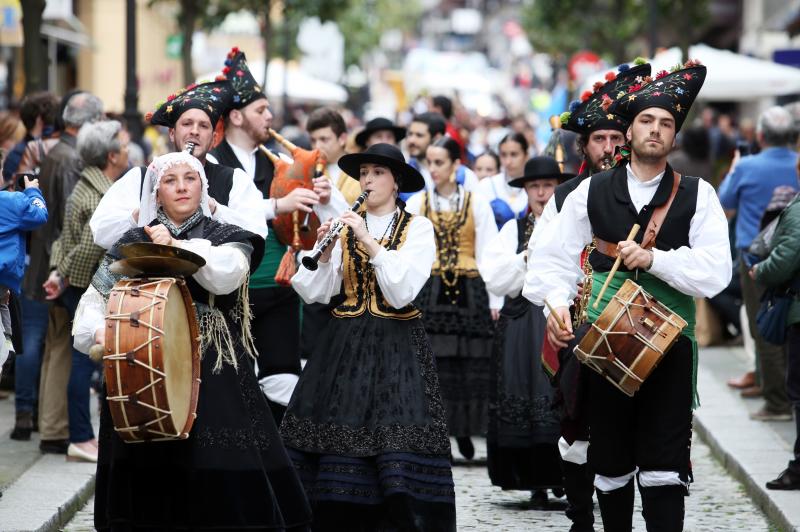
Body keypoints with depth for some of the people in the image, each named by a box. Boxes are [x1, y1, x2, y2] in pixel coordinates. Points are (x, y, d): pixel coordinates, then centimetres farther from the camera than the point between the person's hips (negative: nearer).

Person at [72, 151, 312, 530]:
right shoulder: (133, 242, 13)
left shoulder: (227, 238, 8)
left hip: (213, 372, -1)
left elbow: (226, 275, -13)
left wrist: (177, 247, -24)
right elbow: (96, 298, 10)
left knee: (223, 468, -11)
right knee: (145, 471, -6)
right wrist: (98, 331, -10)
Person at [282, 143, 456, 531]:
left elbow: (403, 291, -12)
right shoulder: (345, 226, 9)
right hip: (346, 345, 3)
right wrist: (323, 253, -14)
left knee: (398, 444, -13)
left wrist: (369, 242, -18)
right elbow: (315, 293, 3)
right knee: (340, 435, -5)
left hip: (397, 347, -3)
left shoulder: (417, 228, 1)